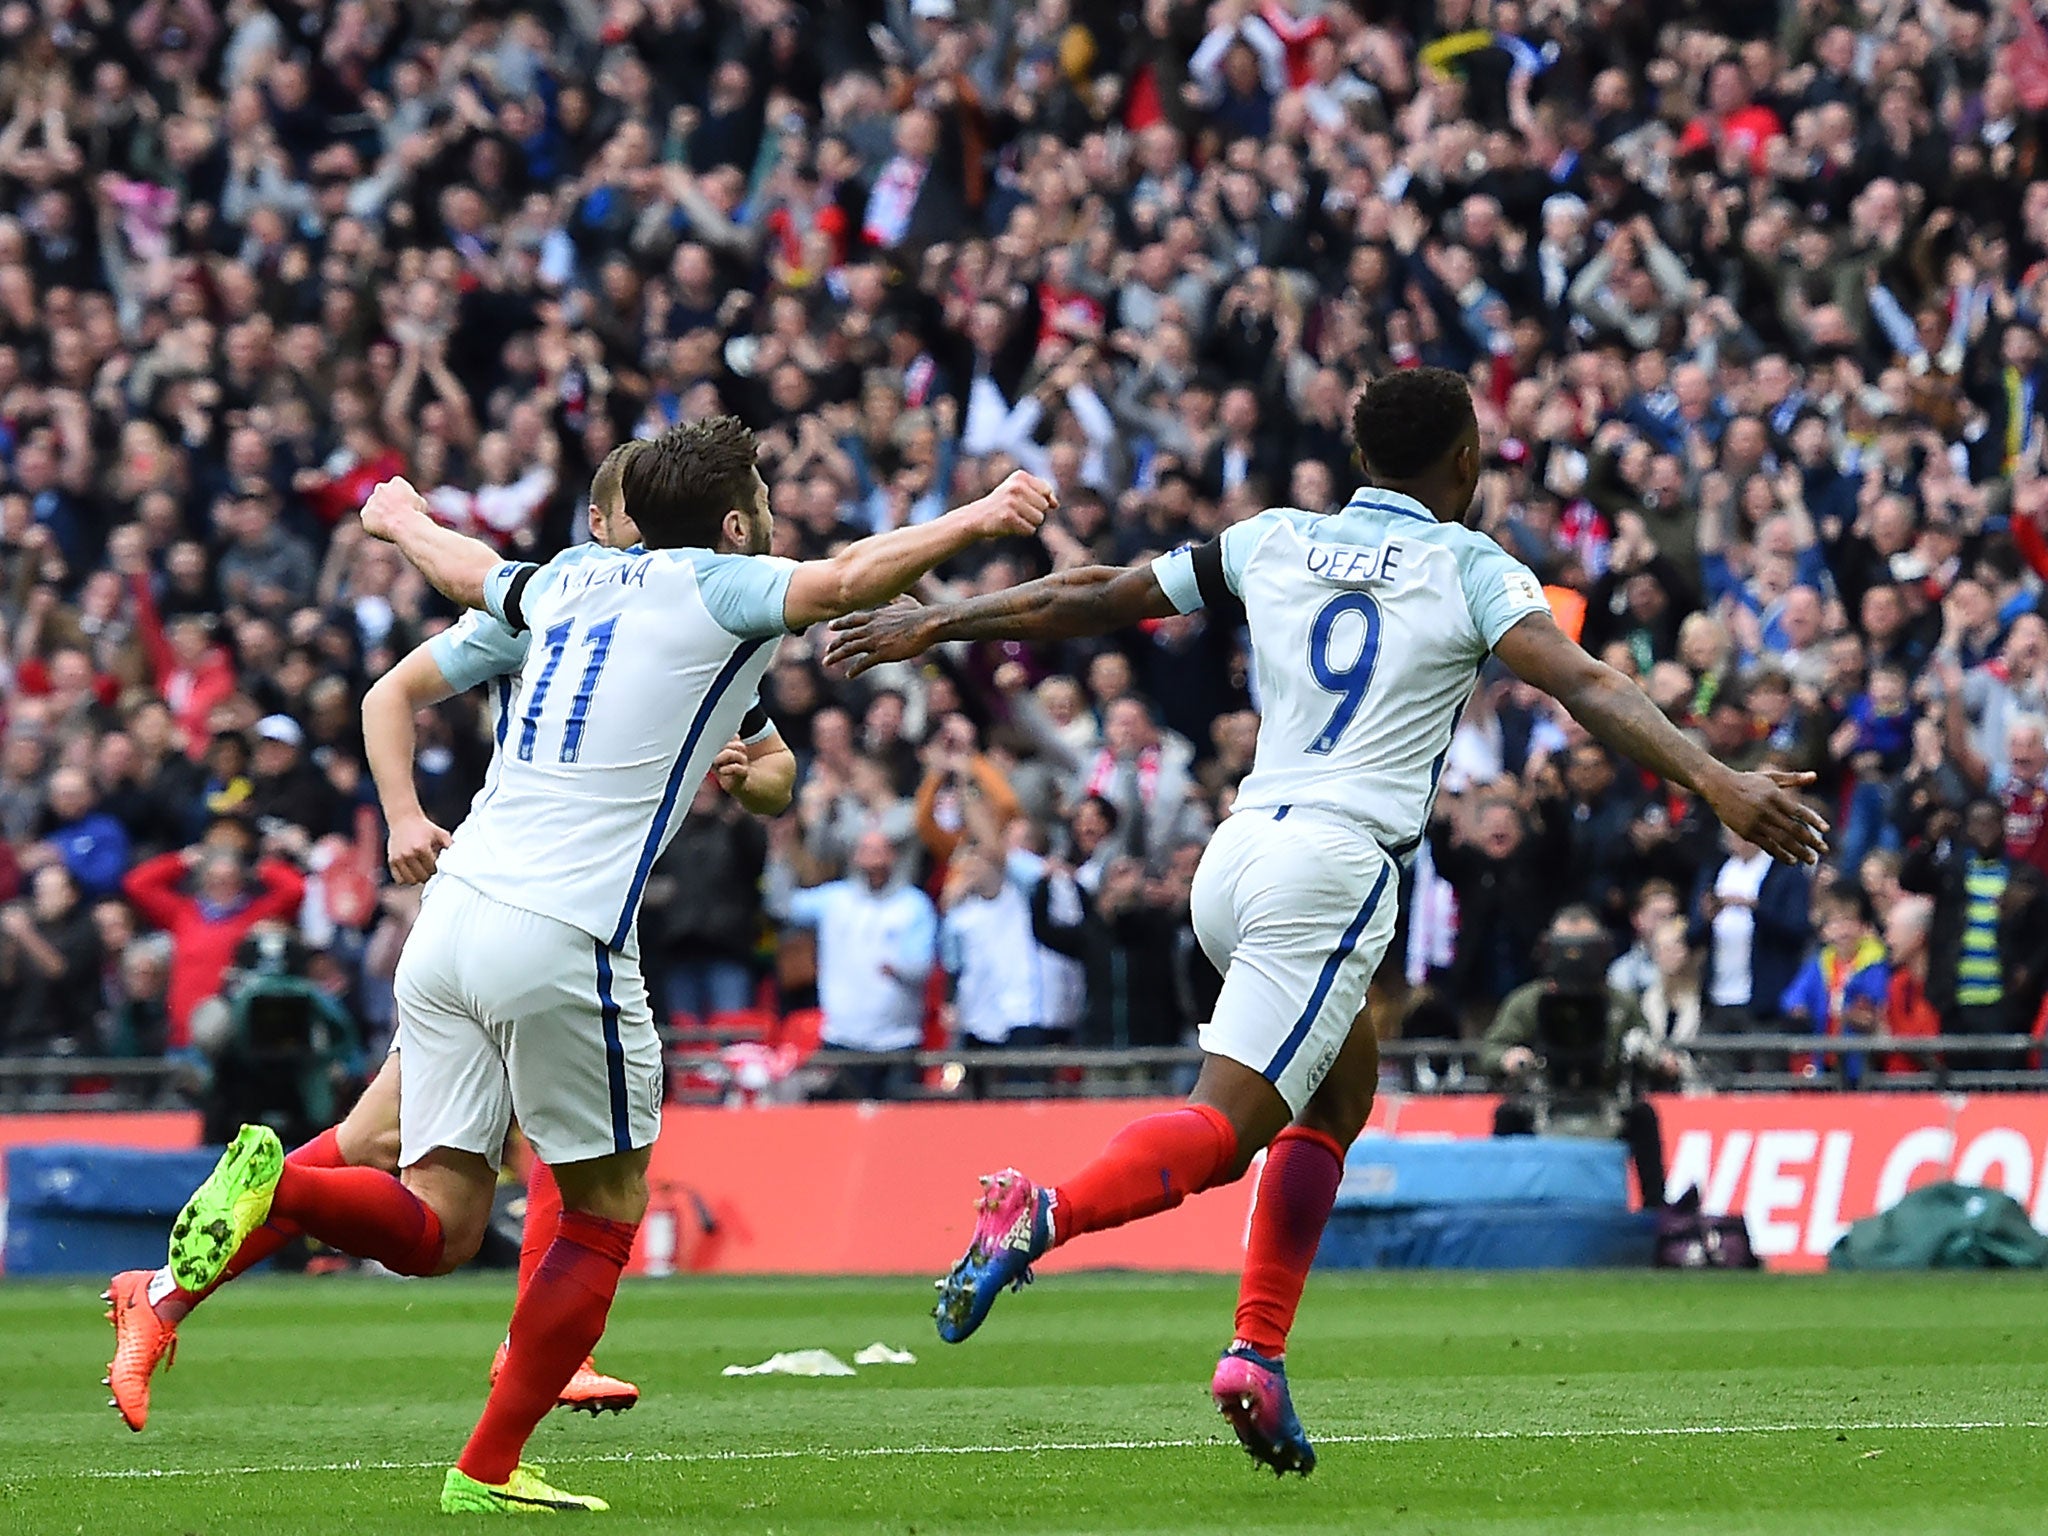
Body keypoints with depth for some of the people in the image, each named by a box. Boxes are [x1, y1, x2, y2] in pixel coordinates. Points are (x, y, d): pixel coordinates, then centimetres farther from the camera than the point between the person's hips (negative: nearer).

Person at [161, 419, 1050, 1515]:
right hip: (560, 941, -7)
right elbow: (844, 582, -18)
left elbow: (467, 572, 40)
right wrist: (978, 518, -15)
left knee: (437, 1227, 5)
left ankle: (275, 1183, -21)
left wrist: (399, 519, 61)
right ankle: (489, 1471, 7)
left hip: (449, 920, 7)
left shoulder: (571, 579, 20)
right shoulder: (716, 588, 1)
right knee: (604, 1217, 10)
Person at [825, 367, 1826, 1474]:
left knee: (1342, 1093, 21)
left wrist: (935, 625, 32)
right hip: (1335, 862, -6)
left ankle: (1258, 1353, 8)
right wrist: (1716, 783, -18)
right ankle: (1042, 1214, -39)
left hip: (1237, 850, 6)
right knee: (1225, 1128, -12)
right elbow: (1583, 687, -12)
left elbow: (1091, 597, 20)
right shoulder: (1468, 568, 3)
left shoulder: (1272, 542, 16)